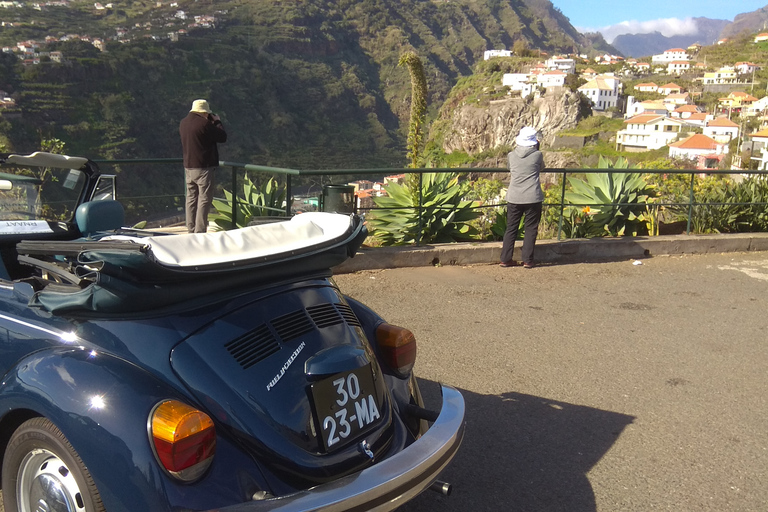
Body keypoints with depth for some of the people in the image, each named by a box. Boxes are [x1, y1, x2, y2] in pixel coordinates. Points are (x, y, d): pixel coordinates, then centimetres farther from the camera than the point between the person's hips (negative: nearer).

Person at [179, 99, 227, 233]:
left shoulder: (183, 123, 10)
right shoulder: (204, 123, -15)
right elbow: (222, 137, -8)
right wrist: (217, 122, 6)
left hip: (188, 166, 8)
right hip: (203, 168, -8)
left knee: (191, 198, 13)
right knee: (204, 199, -4)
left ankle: (191, 229, 16)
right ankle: (200, 230, -6)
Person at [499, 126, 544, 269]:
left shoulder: (511, 155, 1)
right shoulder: (537, 155, -4)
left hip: (514, 198, 2)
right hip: (533, 198, -2)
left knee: (511, 229, 11)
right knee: (531, 229, 7)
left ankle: (505, 259, 12)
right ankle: (527, 260, 8)